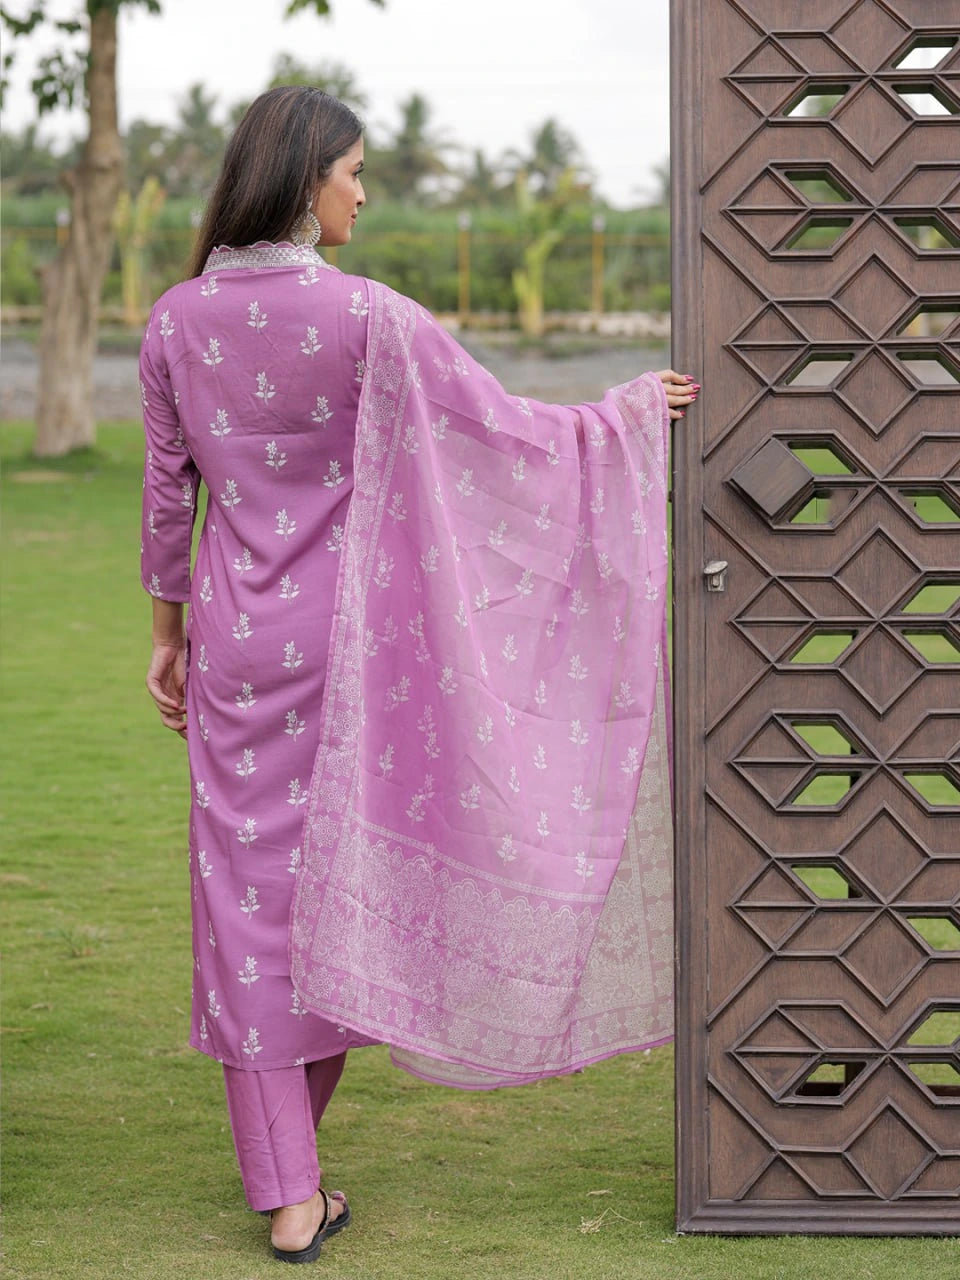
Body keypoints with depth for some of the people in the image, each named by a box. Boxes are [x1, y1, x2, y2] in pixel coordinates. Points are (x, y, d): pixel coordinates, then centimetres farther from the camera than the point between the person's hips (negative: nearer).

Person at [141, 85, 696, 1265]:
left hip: (233, 634, 3)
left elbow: (167, 489, 5)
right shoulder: (367, 318, -13)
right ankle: (293, 1166, 27)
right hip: (346, 630, -3)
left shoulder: (177, 321, -2)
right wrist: (630, 412, 8)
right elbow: (503, 430, -7)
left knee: (249, 890, 6)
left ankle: (286, 1192, 6)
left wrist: (168, 632, 16)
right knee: (342, 873, 14)